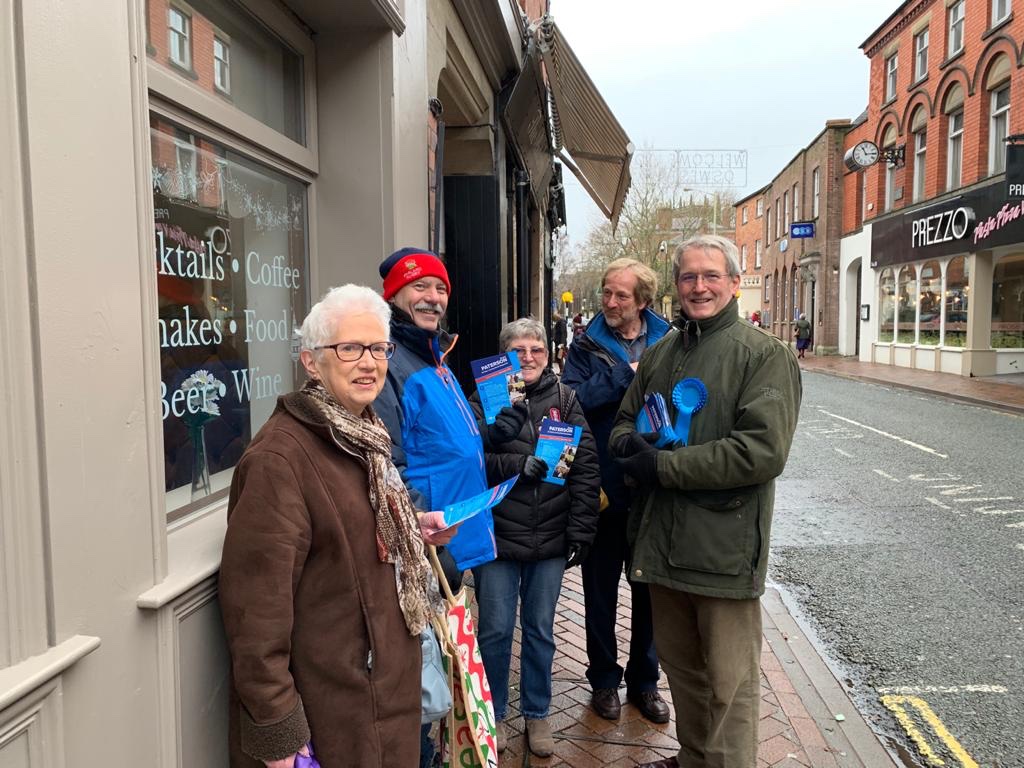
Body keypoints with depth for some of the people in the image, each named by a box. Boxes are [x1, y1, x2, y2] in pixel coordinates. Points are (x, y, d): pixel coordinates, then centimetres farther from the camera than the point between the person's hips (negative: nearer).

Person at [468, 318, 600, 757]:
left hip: (550, 539, 2)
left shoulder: (565, 400, 3)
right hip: (497, 536, -2)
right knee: (495, 630, 11)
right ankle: (493, 714, 32)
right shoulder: (483, 399, -3)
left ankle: (537, 714, 34)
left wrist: (580, 531, -5)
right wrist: (519, 465, -23)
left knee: (540, 630, 15)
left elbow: (586, 467, -1)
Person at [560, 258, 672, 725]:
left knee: (650, 589, 15)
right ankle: (604, 680, 32)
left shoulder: (667, 343, 2)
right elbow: (571, 401, -16)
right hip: (602, 488, -1)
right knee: (601, 590, 13)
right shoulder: (587, 346, -1)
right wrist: (626, 374, -17)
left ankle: (644, 680, 35)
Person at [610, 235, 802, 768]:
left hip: (724, 546, -6)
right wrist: (629, 442, -7)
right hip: (662, 542, 7)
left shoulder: (765, 355, -8)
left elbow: (764, 450, -20)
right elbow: (624, 420, 19)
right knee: (679, 665, 22)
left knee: (729, 684, 6)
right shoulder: (659, 354, 12)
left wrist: (664, 465, -19)